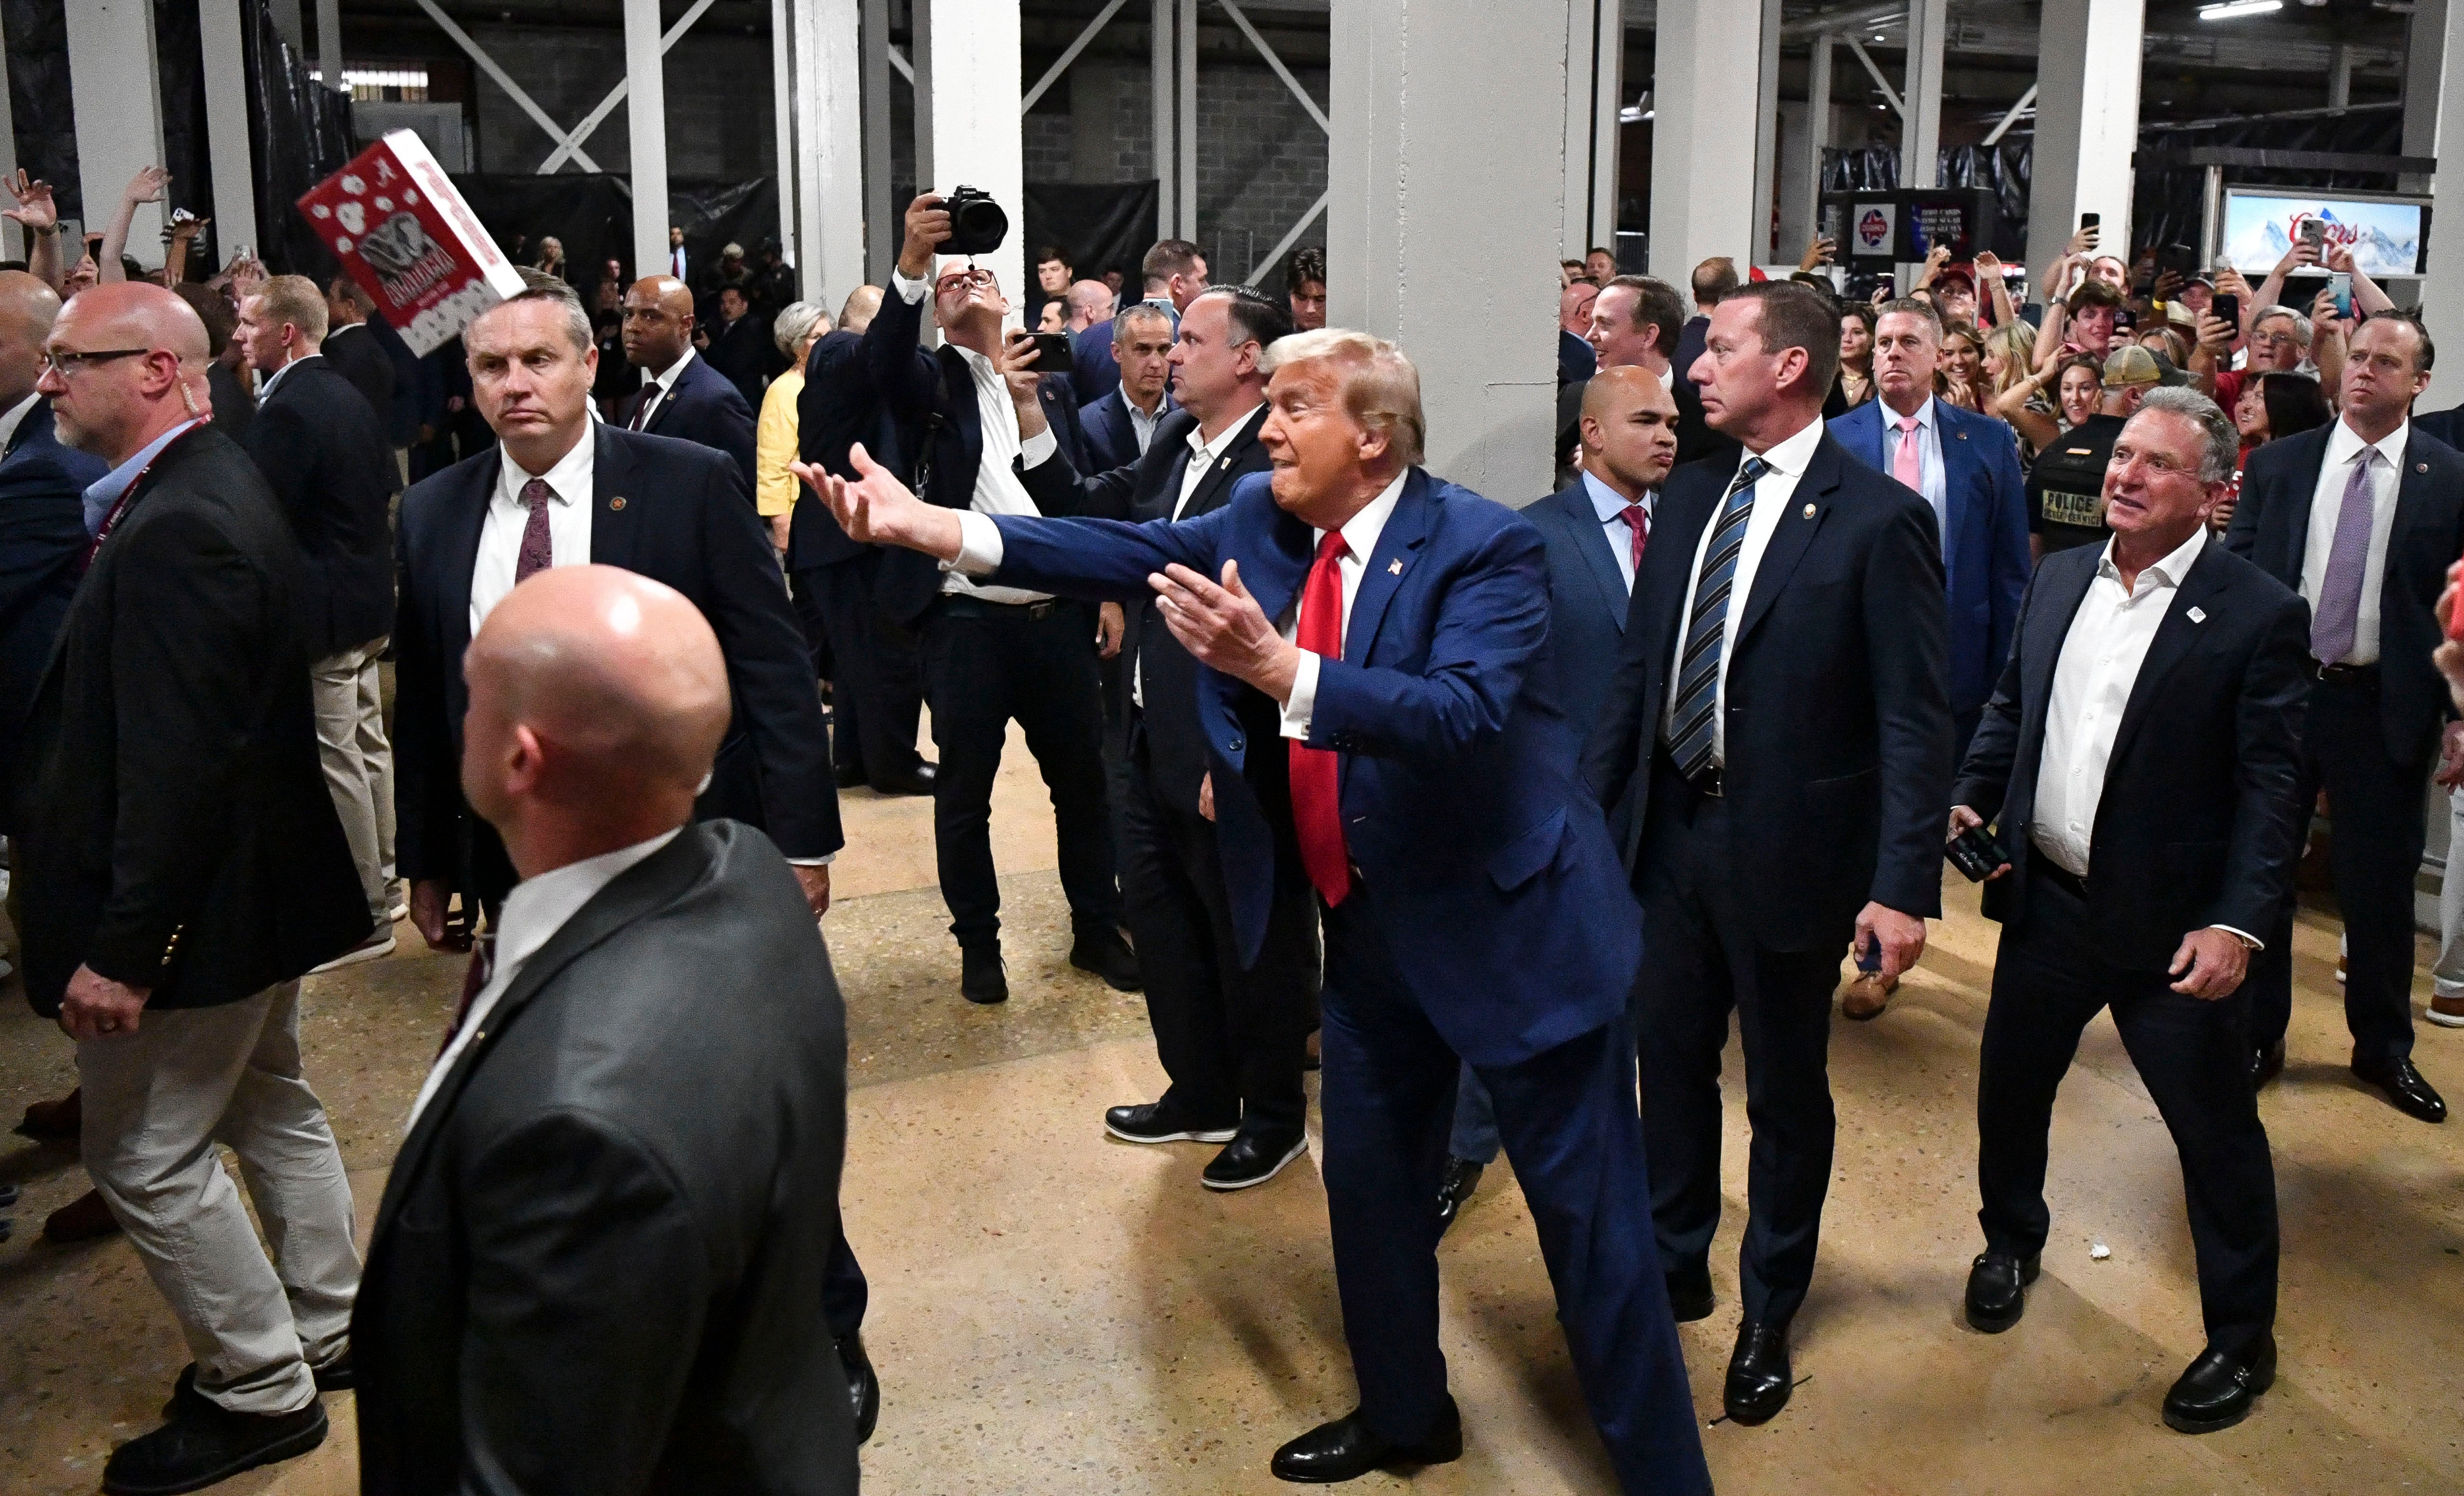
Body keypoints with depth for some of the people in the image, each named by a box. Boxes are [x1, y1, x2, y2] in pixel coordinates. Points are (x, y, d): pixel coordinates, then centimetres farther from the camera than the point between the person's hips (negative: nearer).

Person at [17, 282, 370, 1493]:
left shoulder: (175, 530, -25)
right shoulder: (212, 489, 7)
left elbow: (172, 766, -28)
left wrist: (122, 948, -25)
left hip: (200, 902, -10)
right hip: (256, 879, 10)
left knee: (145, 1155, 4)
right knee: (270, 1110, 21)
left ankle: (262, 1393, 18)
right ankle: (323, 1332, 37)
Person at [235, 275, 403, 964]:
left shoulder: (287, 410, -19)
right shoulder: (348, 397, 10)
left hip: (319, 612, -10)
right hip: (367, 600, 10)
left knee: (336, 761, -2)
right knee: (367, 747, 18)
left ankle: (363, 919, 5)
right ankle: (381, 886, 30)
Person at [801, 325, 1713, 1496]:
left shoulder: (1484, 546, -18)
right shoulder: (1258, 522, 2)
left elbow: (1468, 713, -32)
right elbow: (1129, 551, -8)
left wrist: (1279, 668, -44)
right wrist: (939, 529, -19)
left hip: (1513, 920, -7)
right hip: (1373, 924, 7)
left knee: (1588, 1220, 1)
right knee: (1369, 1181, 20)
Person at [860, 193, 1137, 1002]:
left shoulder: (1049, 388, 14)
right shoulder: (933, 381, 4)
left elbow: (1072, 503, 3)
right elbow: (883, 358, -21)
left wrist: (1030, 410, -10)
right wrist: (912, 261, -36)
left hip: (1056, 616, 3)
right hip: (967, 621, -3)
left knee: (1082, 779, 11)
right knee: (964, 792, 5)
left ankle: (1097, 929, 26)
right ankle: (979, 944, 20)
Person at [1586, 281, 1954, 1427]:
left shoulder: (1879, 520, -13)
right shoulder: (1691, 498, 6)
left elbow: (1916, 721, -14)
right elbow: (1638, 671, 10)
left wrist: (1904, 885, -19)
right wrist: (1584, 807, 5)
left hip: (1787, 850, -5)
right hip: (1673, 830, 6)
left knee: (1786, 1093, 12)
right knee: (1669, 1063, 18)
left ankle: (1769, 1316, 32)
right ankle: (1675, 1268, 39)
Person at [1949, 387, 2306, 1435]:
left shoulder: (2259, 614, -12)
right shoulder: (2060, 580, 5)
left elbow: (2271, 789, -14)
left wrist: (2239, 921, -21)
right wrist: (1971, 799, 1)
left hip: (2174, 926, -5)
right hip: (2048, 901, 5)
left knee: (2217, 1132, 7)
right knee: (2009, 1086, 19)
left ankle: (2241, 1338, 26)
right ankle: (2012, 1239, 46)